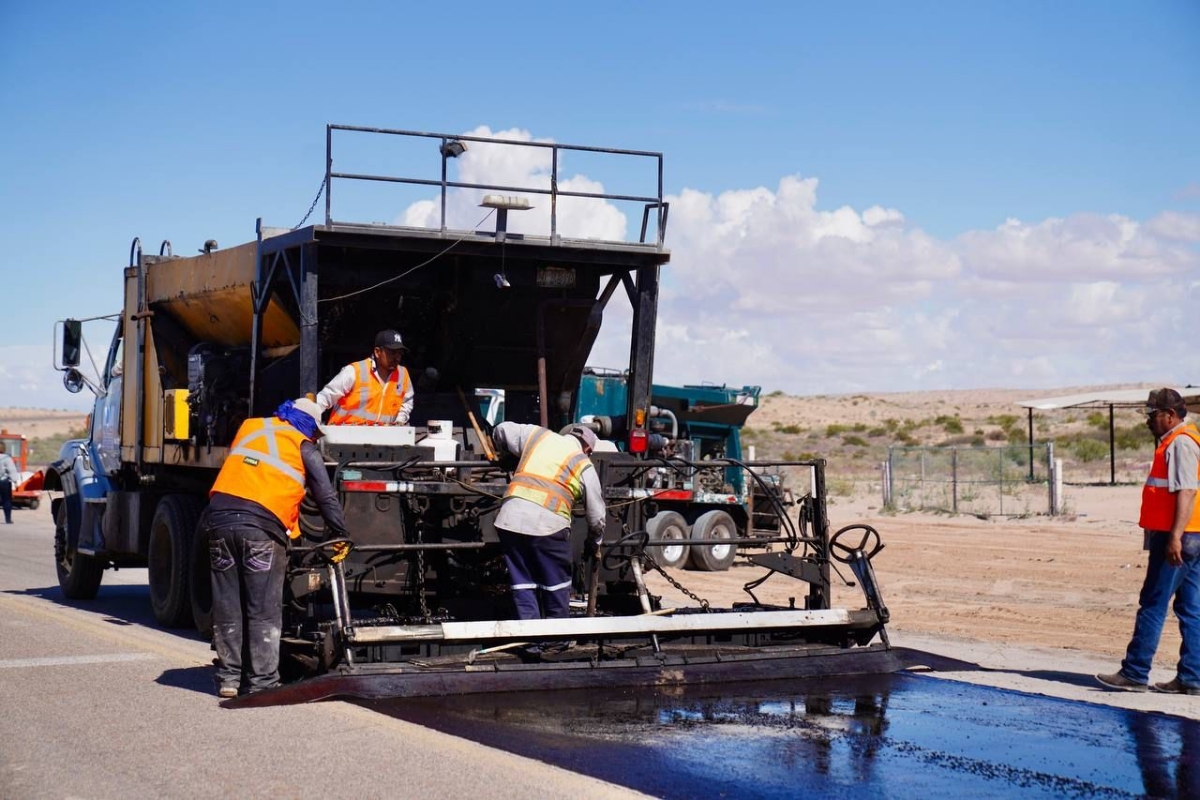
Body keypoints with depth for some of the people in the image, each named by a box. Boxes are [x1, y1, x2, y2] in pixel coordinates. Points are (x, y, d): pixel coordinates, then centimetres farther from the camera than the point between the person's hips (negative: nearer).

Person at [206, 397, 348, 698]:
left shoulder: (250, 427, 24)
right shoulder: (304, 447, 11)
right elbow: (326, 496, 9)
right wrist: (338, 535, 15)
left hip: (220, 515, 4)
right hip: (262, 525, -4)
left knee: (227, 606, 11)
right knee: (264, 610, 2)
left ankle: (228, 676, 15)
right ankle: (260, 681, 2)